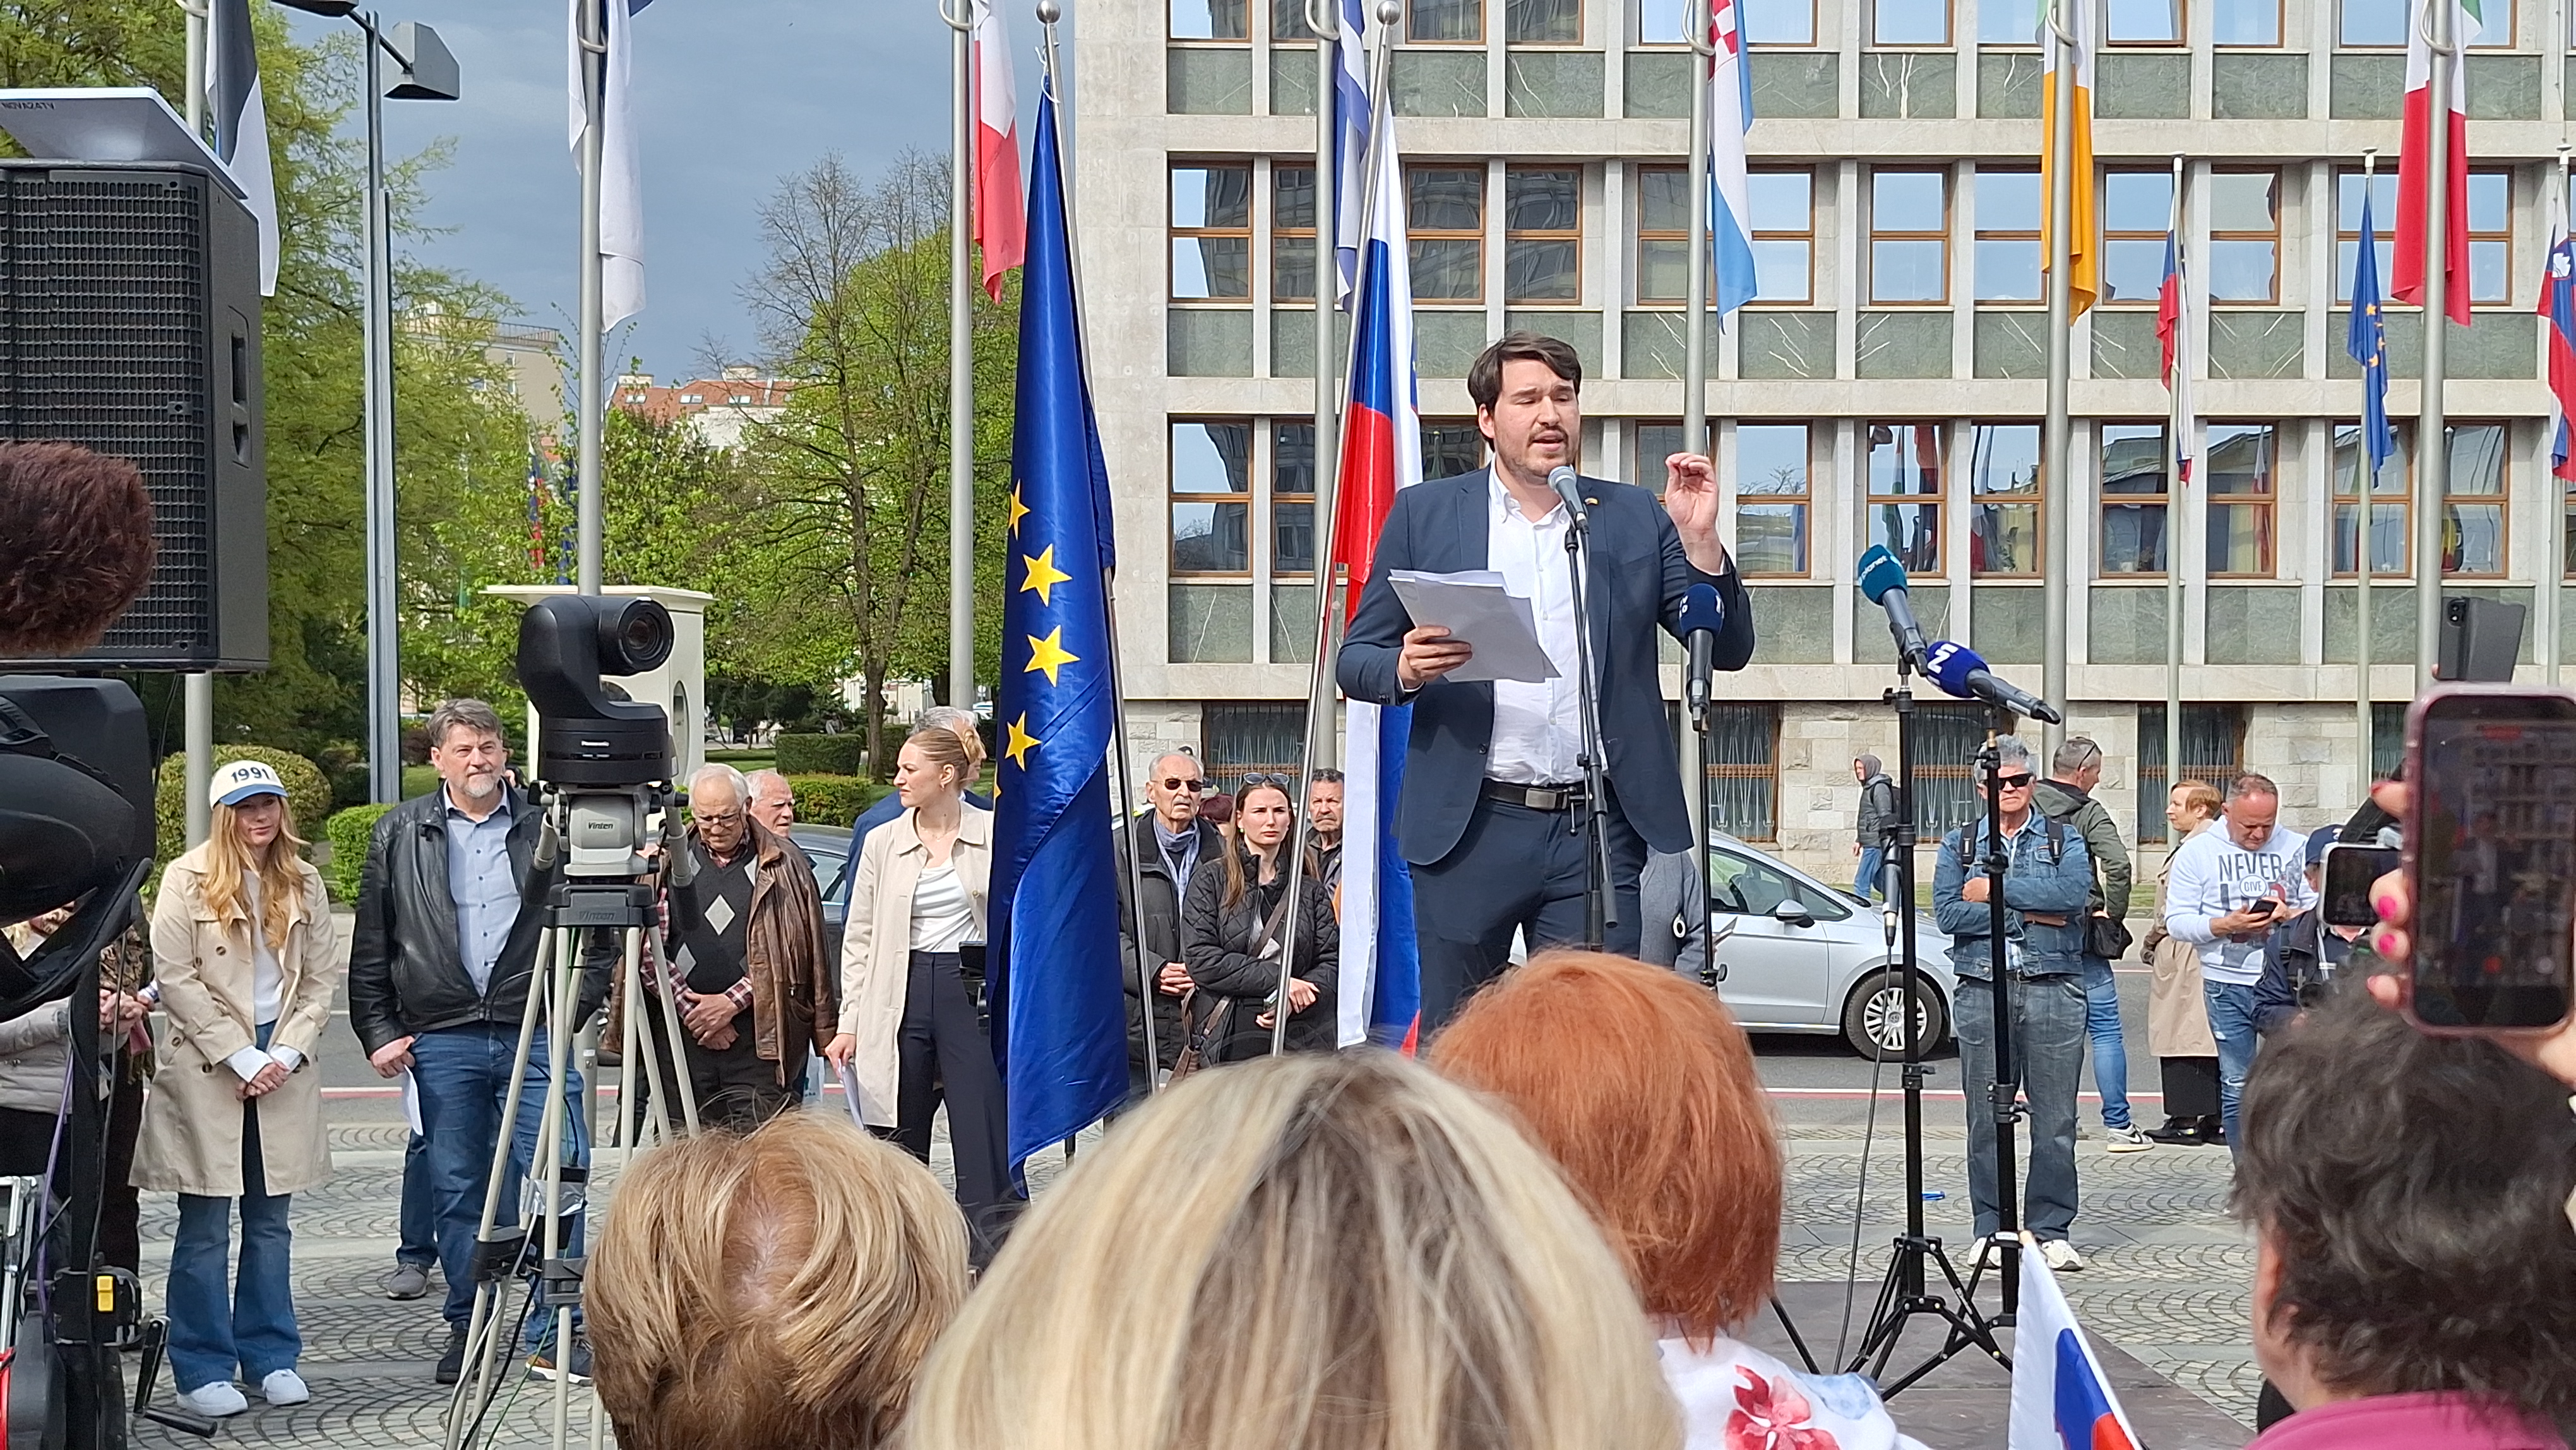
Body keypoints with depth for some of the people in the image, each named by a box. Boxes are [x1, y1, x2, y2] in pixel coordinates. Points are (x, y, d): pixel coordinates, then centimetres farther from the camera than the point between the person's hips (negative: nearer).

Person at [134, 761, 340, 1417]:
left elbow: (322, 980, 8)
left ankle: (271, 1357, 16)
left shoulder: (303, 883, 9)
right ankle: (203, 1369, 6)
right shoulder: (187, 879, -3)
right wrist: (241, 1056, -12)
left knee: (270, 1222, 8)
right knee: (205, 1228, -1)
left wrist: (286, 1053, -6)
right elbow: (174, 979, -8)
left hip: (283, 1066, 3)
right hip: (207, 1067, -3)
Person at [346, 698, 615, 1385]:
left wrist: (574, 1007, 1)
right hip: (441, 1040, 1)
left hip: (535, 1036, -1)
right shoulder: (400, 836, 9)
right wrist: (380, 1033, 4)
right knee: (458, 1191, 7)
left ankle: (555, 1335, 1)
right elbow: (371, 947, 10)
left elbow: (598, 931, 11)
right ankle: (466, 1329, 18)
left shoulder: (549, 828, 6)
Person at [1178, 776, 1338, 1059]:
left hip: (1304, 1037, 2)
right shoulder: (1209, 884, 7)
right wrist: (1276, 979, -10)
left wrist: (1294, 1001, -11)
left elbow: (1333, 960, 8)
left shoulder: (1311, 890, 15)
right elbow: (1201, 961, -4)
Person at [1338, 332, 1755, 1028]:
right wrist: (1406, 669, -15)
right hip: (1469, 830, 0)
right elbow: (1356, 660, 8)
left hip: (1598, 833, 1)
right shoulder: (1424, 514, 8)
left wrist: (1698, 538, -8)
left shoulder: (1636, 518, 11)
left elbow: (1728, 649, 8)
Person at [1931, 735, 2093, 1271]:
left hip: (2053, 989, 0)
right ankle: (1991, 1230, 10)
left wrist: (1996, 890, -8)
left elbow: (2075, 893, -11)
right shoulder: (1959, 844, 12)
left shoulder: (2064, 840, 11)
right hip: (1982, 990, 1)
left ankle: (2051, 1230, 7)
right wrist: (2026, 913, -6)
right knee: (1986, 1119, 2)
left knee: (2055, 1119, -1)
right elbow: (1947, 913, -3)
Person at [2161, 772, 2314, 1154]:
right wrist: (2226, 925, -15)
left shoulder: (2297, 848, 6)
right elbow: (2177, 921, 0)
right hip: (2228, 985, 0)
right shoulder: (2197, 852, 4)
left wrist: (2290, 916, -14)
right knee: (2237, 1088, 4)